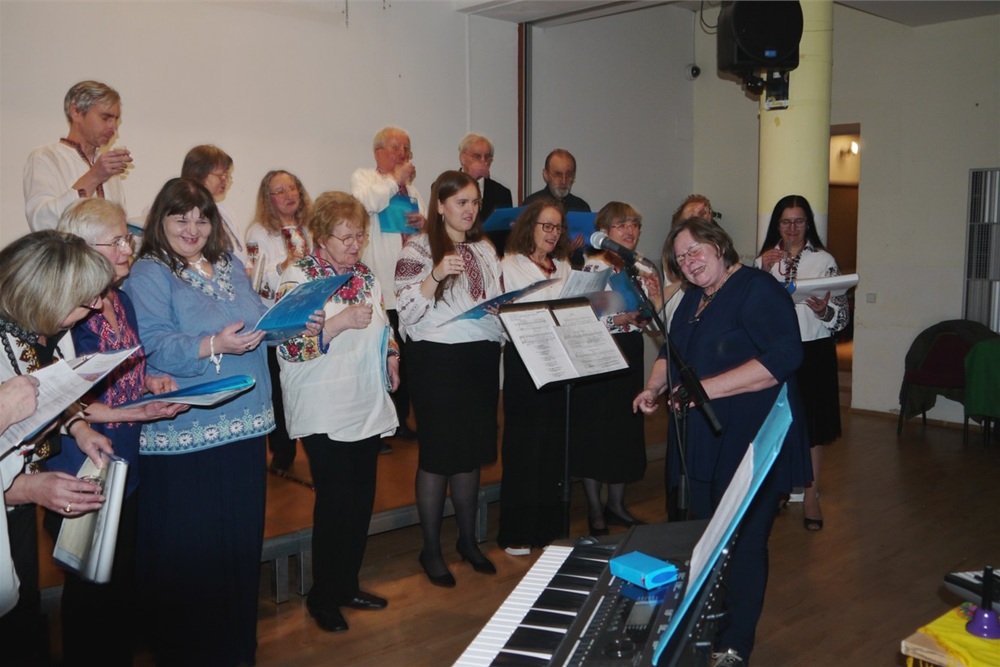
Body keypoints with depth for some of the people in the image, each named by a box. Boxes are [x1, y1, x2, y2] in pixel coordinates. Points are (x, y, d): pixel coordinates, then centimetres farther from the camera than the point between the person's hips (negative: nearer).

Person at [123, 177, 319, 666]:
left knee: (241, 536, 15)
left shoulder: (231, 267, 15)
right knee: (186, 549, 3)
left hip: (242, 421, 6)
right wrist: (213, 346, -30)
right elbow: (154, 346, -18)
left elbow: (261, 320, 17)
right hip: (182, 432, -6)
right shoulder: (148, 274, -6)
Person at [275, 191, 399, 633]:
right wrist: (339, 322, -26)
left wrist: (391, 353, 5)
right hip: (324, 413, -7)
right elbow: (287, 345, -19)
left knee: (361, 499, 12)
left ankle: (347, 585, 28)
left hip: (368, 408, 7)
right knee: (334, 502, -2)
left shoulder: (366, 276, 12)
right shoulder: (298, 277, -9)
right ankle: (323, 598, 16)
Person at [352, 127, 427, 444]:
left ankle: (400, 419, 24)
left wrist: (424, 223, 2)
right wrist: (395, 179, -10)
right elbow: (367, 201, -23)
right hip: (378, 289, -6)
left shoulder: (411, 189, 21)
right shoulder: (362, 177, 2)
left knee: (404, 358, 12)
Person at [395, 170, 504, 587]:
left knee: (471, 450, 14)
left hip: (482, 357, 6)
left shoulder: (485, 248, 14)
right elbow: (407, 309, -13)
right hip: (438, 359, -6)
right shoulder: (419, 248, -5)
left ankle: (468, 539, 30)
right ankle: (431, 549, 17)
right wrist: (436, 275, -26)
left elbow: (500, 303, 21)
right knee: (437, 454, 2)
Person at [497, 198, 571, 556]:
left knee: (554, 443, 9)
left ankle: (548, 525, 22)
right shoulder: (511, 265, 0)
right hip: (524, 360, -5)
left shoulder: (563, 267, 16)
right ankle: (516, 533, 8)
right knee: (523, 445, -1)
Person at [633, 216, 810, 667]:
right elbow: (671, 352, 28)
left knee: (742, 544, 0)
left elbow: (783, 357, -23)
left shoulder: (757, 290, -11)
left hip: (750, 444, -8)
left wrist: (706, 388, -24)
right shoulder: (693, 300, 15)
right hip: (699, 442, 8)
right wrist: (654, 387, 7)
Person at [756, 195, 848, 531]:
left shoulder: (824, 260, 1)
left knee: (812, 425, 3)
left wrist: (823, 310, -22)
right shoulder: (764, 259, 7)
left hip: (813, 352, -1)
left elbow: (842, 314, 0)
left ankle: (811, 497, 13)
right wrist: (763, 272, -10)